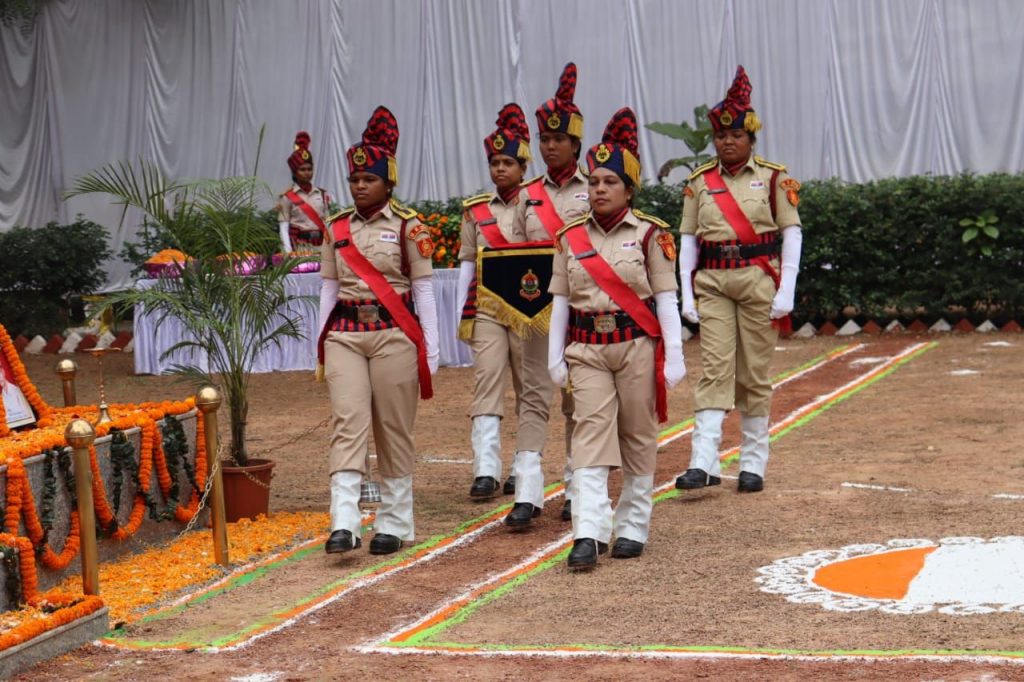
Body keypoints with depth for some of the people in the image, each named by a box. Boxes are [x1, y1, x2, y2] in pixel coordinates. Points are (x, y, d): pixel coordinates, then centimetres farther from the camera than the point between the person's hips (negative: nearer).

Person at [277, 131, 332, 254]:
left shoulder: (323, 195, 11)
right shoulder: (287, 197, 0)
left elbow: (327, 223, 11)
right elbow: (284, 228, -3)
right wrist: (289, 253, -13)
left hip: (320, 245, 4)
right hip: (299, 246, -4)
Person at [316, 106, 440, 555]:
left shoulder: (407, 226, -2)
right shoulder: (337, 228, 9)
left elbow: (423, 288, -1)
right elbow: (330, 288, 13)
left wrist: (430, 348, -4)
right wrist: (322, 343, 11)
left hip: (394, 334, -2)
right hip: (346, 334, 2)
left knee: (394, 429, 4)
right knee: (348, 422, -10)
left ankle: (394, 523, 15)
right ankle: (343, 523, -16)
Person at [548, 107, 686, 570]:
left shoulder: (649, 234, -2)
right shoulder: (570, 238, 6)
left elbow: (665, 297, -2)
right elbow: (560, 301, 9)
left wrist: (673, 355, -6)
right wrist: (555, 357, 6)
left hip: (637, 345, -1)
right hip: (587, 349, 2)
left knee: (638, 436, 7)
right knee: (591, 433, -9)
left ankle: (633, 528, 19)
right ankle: (589, 534, -14)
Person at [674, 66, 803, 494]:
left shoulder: (774, 179, 1)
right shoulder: (700, 182, 7)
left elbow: (792, 233, -1)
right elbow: (688, 238, 7)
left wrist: (786, 291, -8)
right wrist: (687, 293, 0)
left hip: (758, 280, -1)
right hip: (712, 283, 1)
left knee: (755, 374, 4)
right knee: (714, 370, -6)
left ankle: (753, 463, 14)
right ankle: (704, 462, -11)